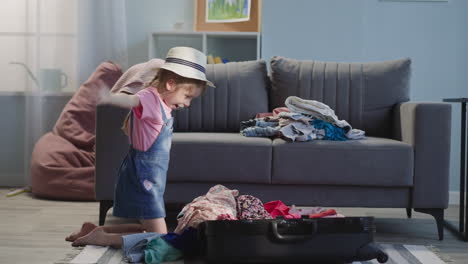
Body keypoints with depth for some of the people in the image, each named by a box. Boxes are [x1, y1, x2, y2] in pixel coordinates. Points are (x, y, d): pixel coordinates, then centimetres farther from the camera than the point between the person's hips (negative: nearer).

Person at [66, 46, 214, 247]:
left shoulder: (161, 103, 13)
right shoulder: (150, 97, -17)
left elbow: (128, 127, 27)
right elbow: (131, 100, -41)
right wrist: (110, 98, -60)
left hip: (150, 179, 10)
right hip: (142, 178, -10)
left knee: (147, 228, 20)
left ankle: (94, 230, 22)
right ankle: (102, 238, -6)